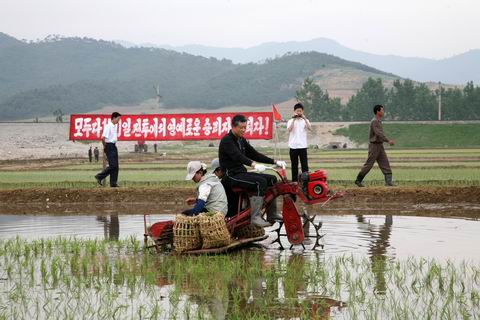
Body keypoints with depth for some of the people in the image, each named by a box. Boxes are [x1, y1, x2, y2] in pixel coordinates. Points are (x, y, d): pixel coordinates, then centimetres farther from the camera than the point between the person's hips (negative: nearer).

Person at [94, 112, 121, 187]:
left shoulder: (115, 126, 13)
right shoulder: (108, 126, -16)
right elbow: (103, 137, -23)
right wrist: (105, 147, -11)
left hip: (114, 146, 9)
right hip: (109, 146, -9)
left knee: (116, 166, 7)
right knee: (112, 165, -12)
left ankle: (113, 183, 9)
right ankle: (99, 177, -3)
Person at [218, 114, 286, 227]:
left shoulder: (242, 140, 17)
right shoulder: (227, 140, -12)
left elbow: (254, 154, 17)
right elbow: (237, 156, -29)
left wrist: (275, 162, 7)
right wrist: (253, 165, -45)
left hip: (242, 172, 9)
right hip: (232, 175, -9)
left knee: (272, 179, 1)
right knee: (261, 182, -27)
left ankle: (272, 214, 3)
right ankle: (255, 217, -32)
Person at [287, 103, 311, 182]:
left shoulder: (305, 120, 8)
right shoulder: (291, 121, 6)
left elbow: (310, 128, -11)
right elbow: (289, 129, -12)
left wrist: (304, 118, -19)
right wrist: (294, 119, -17)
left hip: (302, 146, 0)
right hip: (293, 146, 0)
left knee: (304, 164, -3)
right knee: (294, 165, 5)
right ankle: (294, 181, 9)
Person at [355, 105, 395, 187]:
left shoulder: (378, 121, 14)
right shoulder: (374, 121, -17)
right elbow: (379, 133, -27)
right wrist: (388, 140, -32)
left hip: (380, 145, 9)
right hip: (374, 145, -9)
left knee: (385, 163, 1)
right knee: (369, 164, -3)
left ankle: (388, 181, -3)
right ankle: (358, 180, 7)